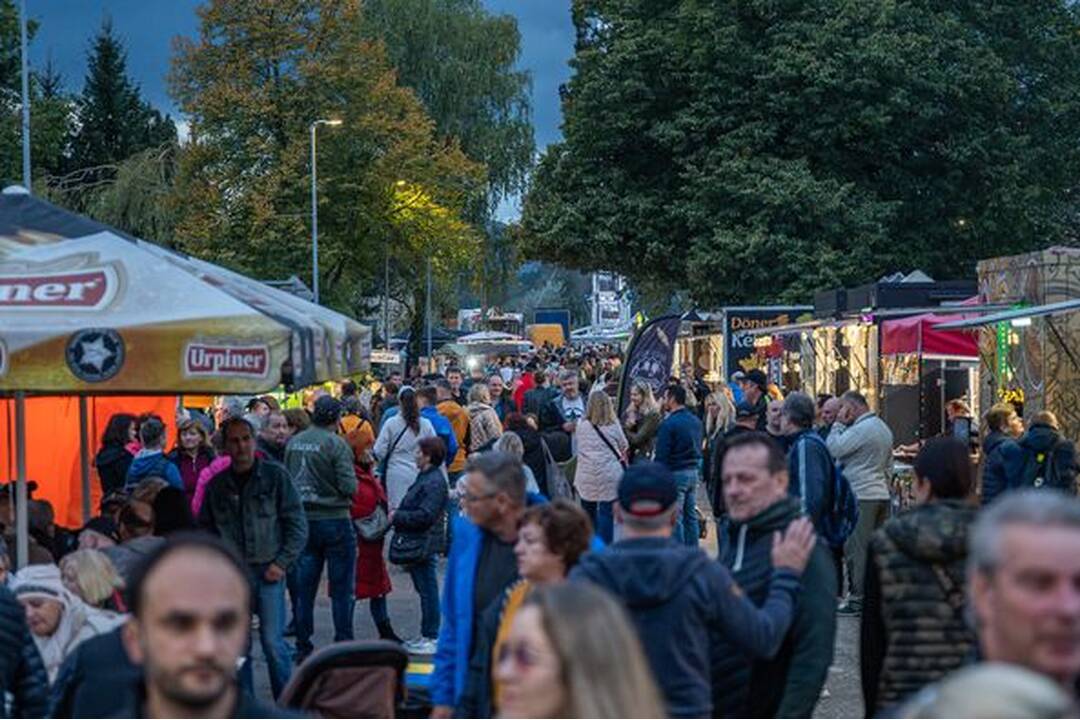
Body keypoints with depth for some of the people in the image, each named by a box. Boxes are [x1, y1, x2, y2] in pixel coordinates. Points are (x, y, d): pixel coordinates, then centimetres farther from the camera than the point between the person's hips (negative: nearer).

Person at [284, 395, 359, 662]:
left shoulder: (293, 443, 4)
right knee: (341, 587, 3)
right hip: (334, 519, -5)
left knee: (304, 586, 9)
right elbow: (348, 486, -17)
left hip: (303, 520, 5)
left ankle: (303, 647, 11)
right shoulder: (336, 444, -13)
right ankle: (343, 645, 4)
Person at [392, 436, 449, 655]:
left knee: (427, 589, -4)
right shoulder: (426, 477, 14)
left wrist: (397, 517, -16)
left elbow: (425, 515, -24)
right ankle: (427, 635, 25)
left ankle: (431, 638, 1)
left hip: (423, 543, -11)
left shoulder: (434, 482, -19)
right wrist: (398, 516, 8)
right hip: (416, 542, 11)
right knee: (425, 589, 16)